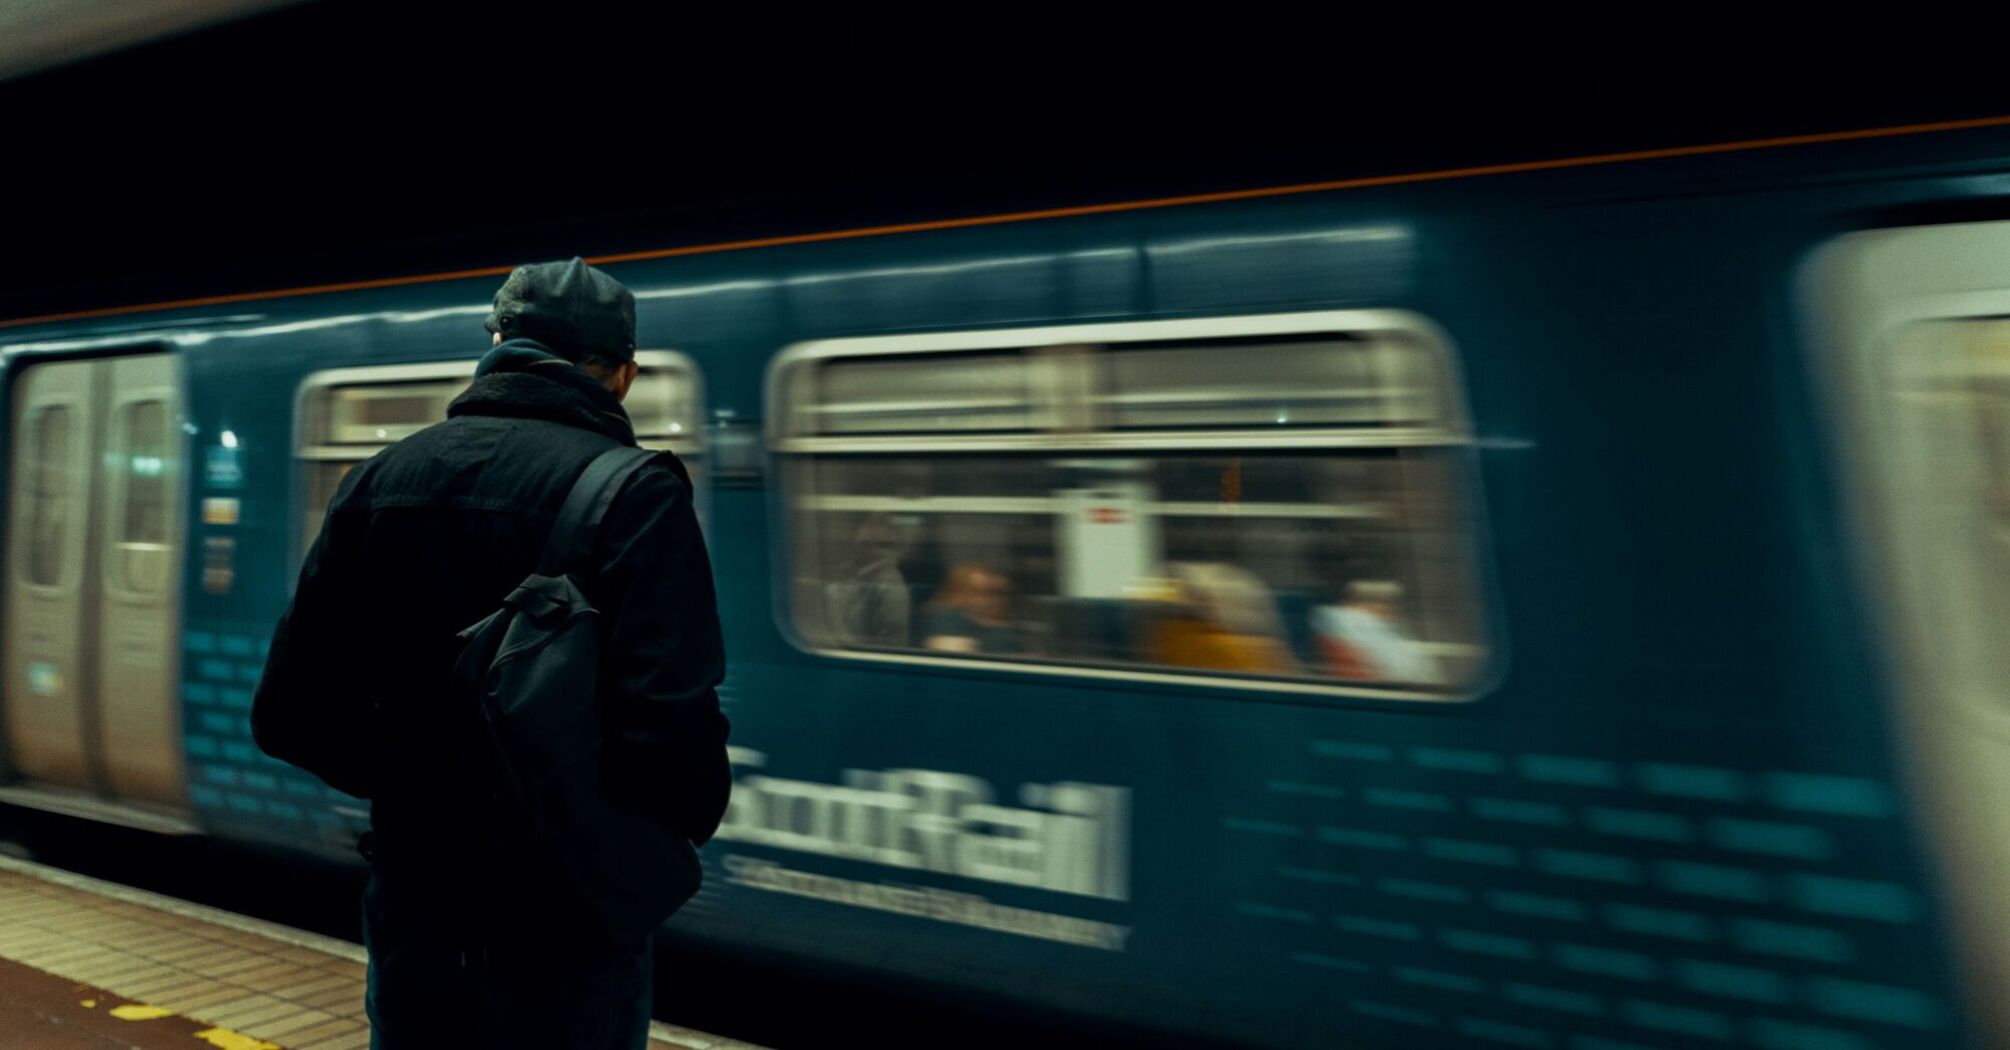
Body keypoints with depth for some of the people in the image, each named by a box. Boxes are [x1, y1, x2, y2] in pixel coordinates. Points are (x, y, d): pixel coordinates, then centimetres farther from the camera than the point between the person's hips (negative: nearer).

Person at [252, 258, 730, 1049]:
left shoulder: (382, 479, 3)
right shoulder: (632, 492, -14)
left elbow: (289, 716, 4)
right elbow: (668, 735, -25)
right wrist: (689, 820, -4)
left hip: (412, 930, 5)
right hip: (562, 946, -5)